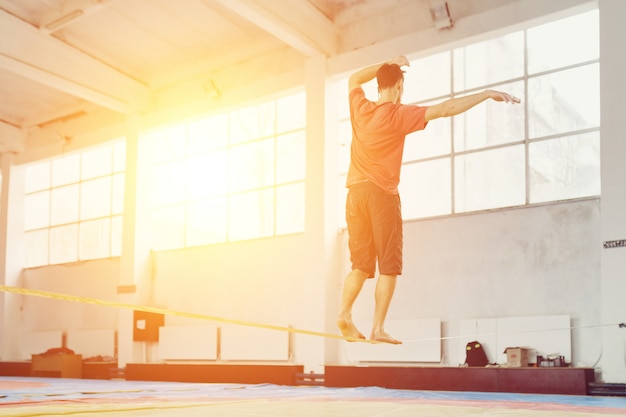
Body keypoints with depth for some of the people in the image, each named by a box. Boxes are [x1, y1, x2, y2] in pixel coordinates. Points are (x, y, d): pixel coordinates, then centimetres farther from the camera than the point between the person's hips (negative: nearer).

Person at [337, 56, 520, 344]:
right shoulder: (399, 115, -6)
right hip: (382, 193, -6)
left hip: (355, 192, 6)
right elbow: (446, 109, -12)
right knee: (389, 266, -1)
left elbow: (354, 79, 30)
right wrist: (487, 94, -6)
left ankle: (344, 312, -6)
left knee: (361, 264, 10)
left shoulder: (359, 107, 8)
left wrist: (387, 64, 31)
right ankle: (378, 328, -6)